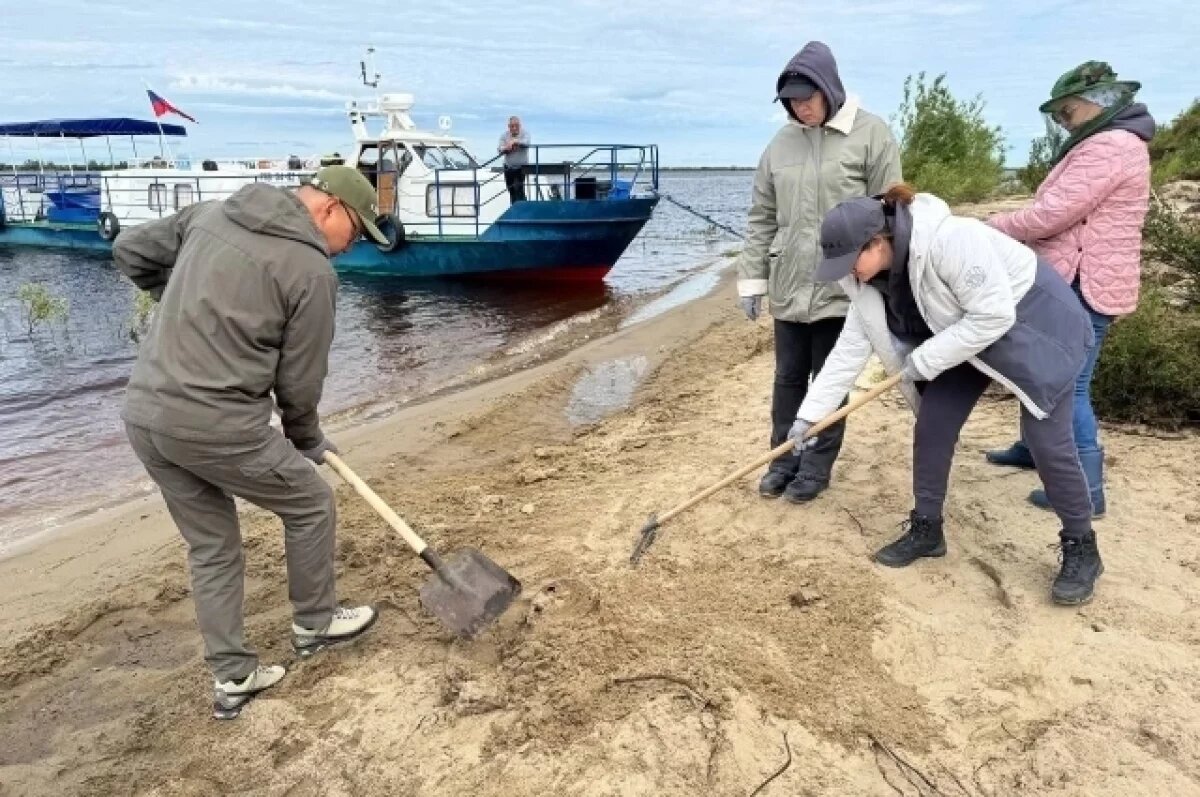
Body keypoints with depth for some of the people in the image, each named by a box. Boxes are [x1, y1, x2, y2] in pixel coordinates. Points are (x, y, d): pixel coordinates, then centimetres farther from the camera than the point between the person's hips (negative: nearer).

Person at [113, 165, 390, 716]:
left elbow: (130, 251, 21)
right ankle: (314, 624, 34)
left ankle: (231, 677, 29)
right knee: (311, 505, 16)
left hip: (143, 416, 8)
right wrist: (306, 439, 15)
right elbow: (299, 381, -4)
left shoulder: (209, 214, 11)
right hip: (217, 427, -8)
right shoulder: (312, 270, -8)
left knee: (211, 547, 20)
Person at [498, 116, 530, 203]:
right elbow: (499, 149, -5)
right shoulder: (505, 135, 3)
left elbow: (526, 143, -25)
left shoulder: (524, 133, -5)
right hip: (508, 167, 4)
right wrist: (506, 148, -26)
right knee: (511, 191, 10)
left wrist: (514, 141, -38)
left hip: (521, 167, -4)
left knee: (519, 189, -14)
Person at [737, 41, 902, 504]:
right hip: (788, 287, 4)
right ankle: (784, 460, 25)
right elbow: (761, 217, 11)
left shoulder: (871, 134, -5)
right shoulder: (781, 143, 7)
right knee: (788, 378, 11)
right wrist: (751, 277, 7)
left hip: (843, 286, -4)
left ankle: (816, 467, 19)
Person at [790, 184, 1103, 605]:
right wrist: (809, 413, -9)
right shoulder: (870, 279, -12)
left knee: (1046, 439, -8)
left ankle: (1081, 549, 11)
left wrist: (924, 361, -26)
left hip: (1036, 321, -7)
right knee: (932, 424, 1)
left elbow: (993, 315, -33)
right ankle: (926, 530, 16)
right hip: (969, 333, 7)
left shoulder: (950, 240, -36)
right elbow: (850, 347, -8)